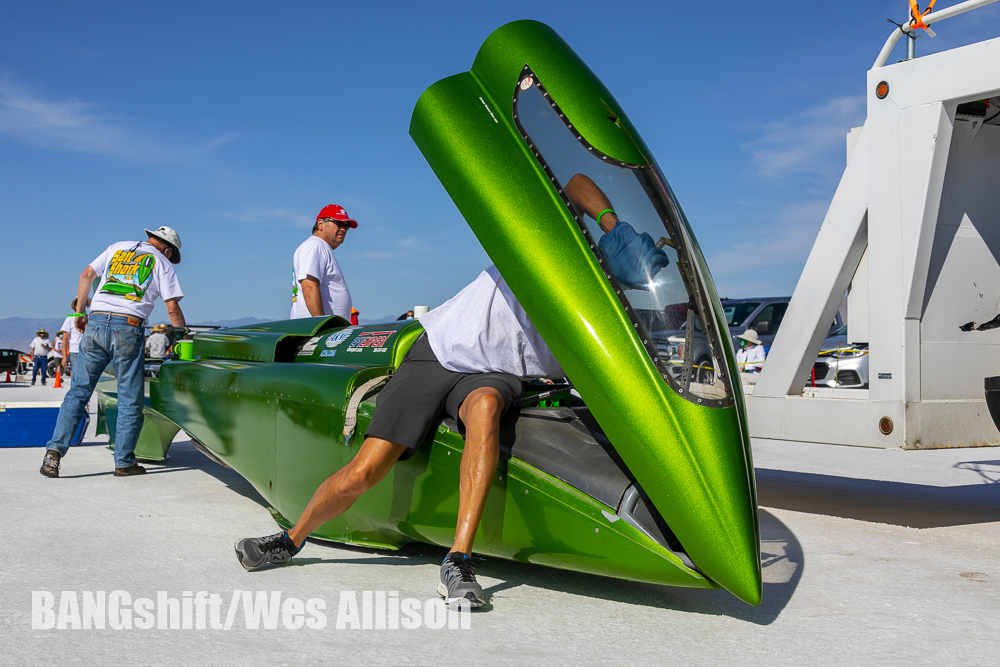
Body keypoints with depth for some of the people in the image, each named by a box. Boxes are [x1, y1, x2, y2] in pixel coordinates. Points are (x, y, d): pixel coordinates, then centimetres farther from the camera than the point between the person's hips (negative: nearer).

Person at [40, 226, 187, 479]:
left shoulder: (118, 247, 20)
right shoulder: (162, 264, 10)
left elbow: (87, 275, 15)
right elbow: (172, 309, 4)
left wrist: (80, 312, 20)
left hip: (95, 324, 3)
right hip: (128, 328, -3)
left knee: (78, 392, 9)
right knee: (130, 401, 6)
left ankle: (55, 449, -2)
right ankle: (124, 462, 10)